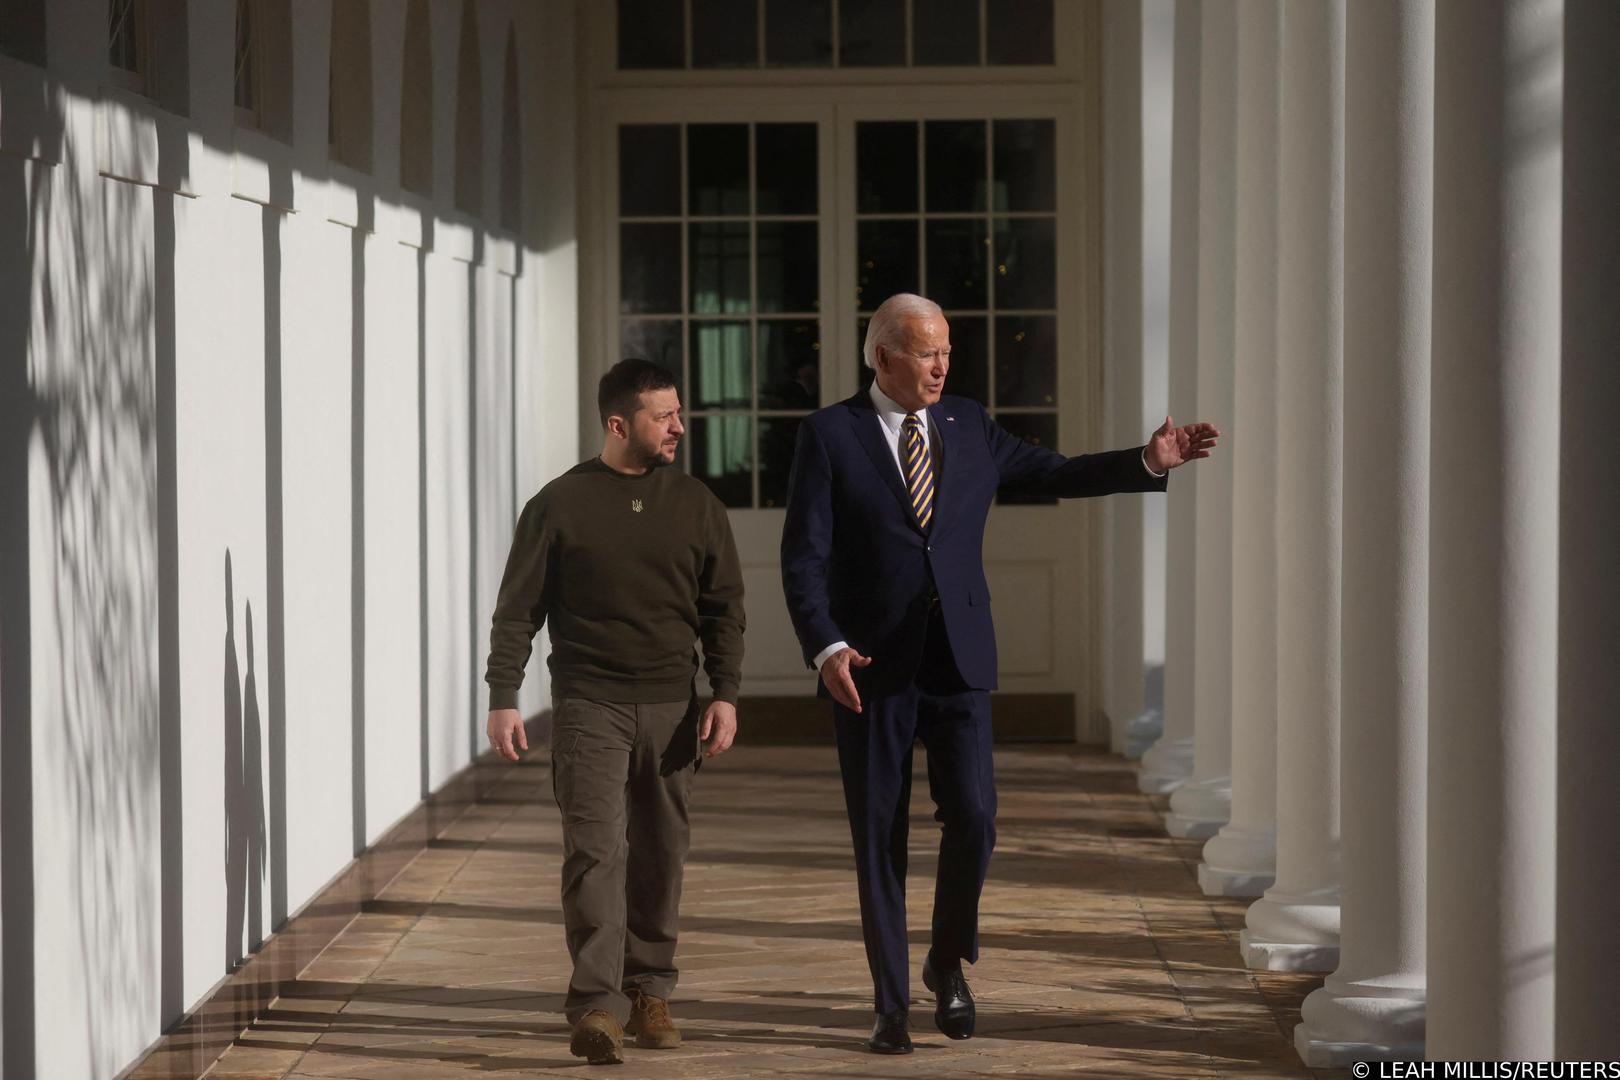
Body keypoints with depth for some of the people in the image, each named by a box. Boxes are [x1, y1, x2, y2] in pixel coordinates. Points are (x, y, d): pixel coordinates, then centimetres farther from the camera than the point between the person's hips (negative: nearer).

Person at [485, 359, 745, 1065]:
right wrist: (503, 699, -5)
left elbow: (724, 606, 10)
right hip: (588, 707, -3)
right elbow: (517, 610, 2)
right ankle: (598, 1007, -16)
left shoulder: (696, 505, 8)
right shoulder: (560, 505, -1)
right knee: (596, 849, -12)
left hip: (671, 708, 3)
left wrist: (725, 694, 0)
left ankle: (649, 993, 21)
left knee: (660, 856, 8)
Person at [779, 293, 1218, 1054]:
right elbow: (803, 557, -7)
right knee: (880, 837, 3)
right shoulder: (830, 435, -3)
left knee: (972, 818, -8)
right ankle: (890, 1003, 13)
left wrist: (1149, 461, 1)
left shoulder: (970, 428, 9)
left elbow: (1059, 475, 14)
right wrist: (825, 647, -20)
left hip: (959, 657, 3)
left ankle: (948, 962, 17)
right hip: (870, 665, -2)